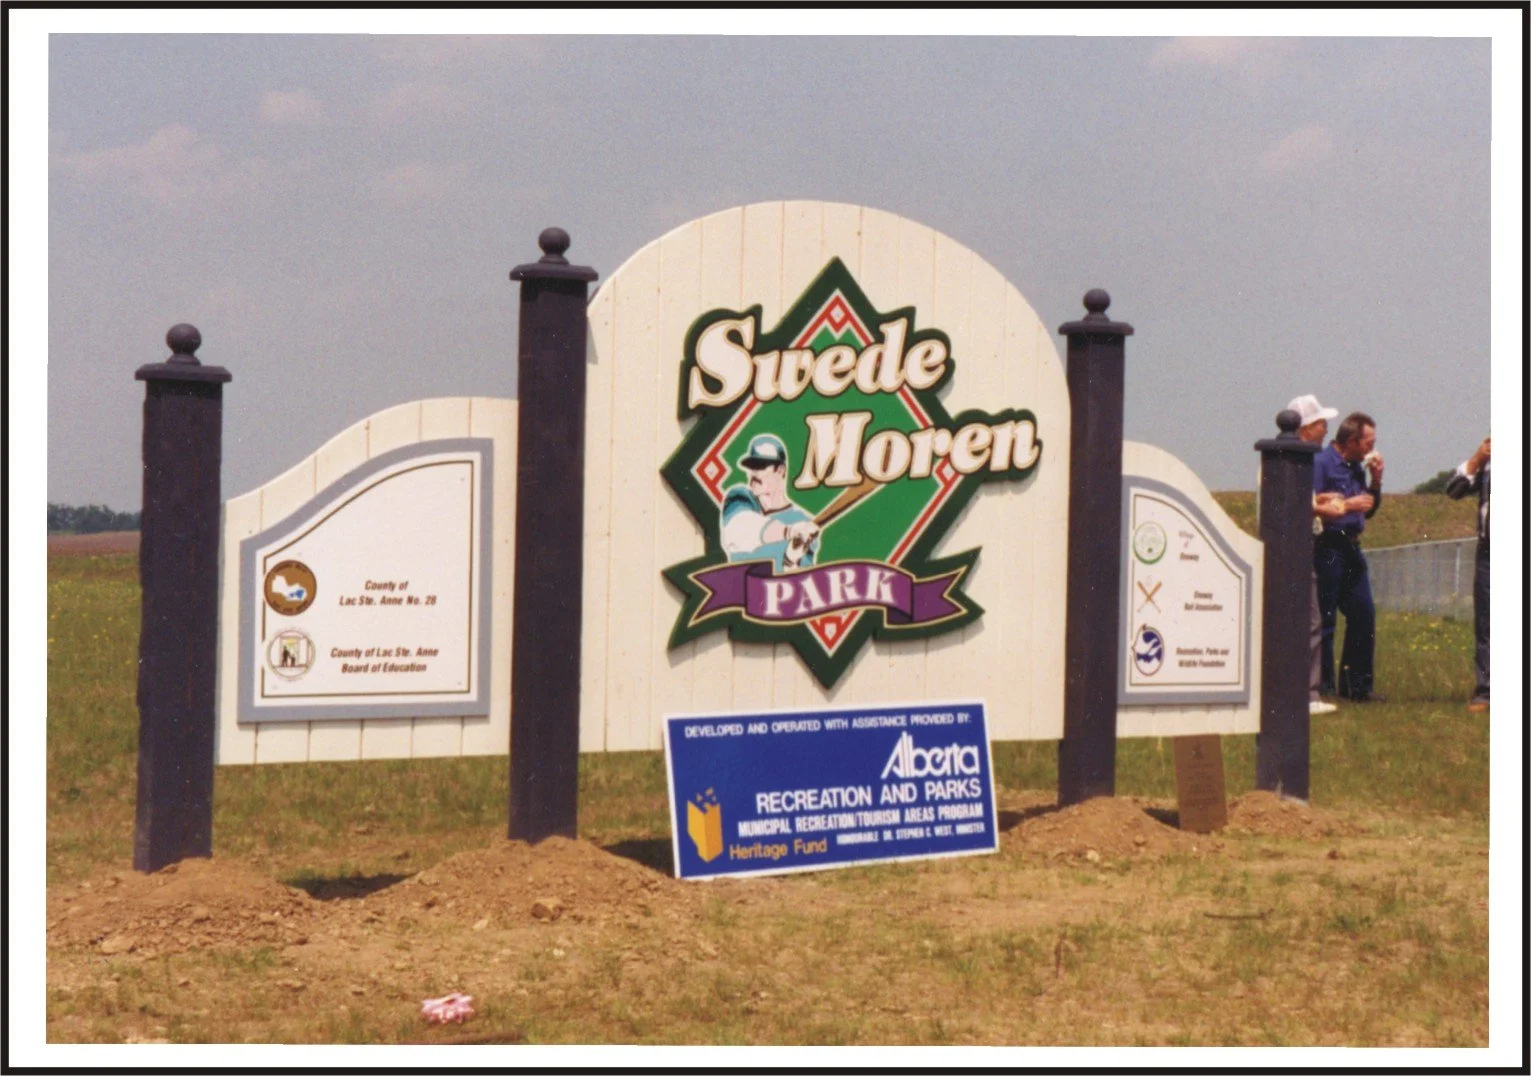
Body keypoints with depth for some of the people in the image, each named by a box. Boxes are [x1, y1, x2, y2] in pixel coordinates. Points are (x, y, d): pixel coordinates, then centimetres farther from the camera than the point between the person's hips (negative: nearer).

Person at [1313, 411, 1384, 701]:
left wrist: (1376, 480, 9)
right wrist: (1347, 505, -17)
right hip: (1327, 549, -9)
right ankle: (1323, 686, 3)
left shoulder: (1357, 467, 16)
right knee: (1324, 620, -3)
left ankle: (1356, 685, 16)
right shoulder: (1320, 463, -10)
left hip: (1351, 548, 9)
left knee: (1364, 614, 8)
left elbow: (1369, 511, 22)